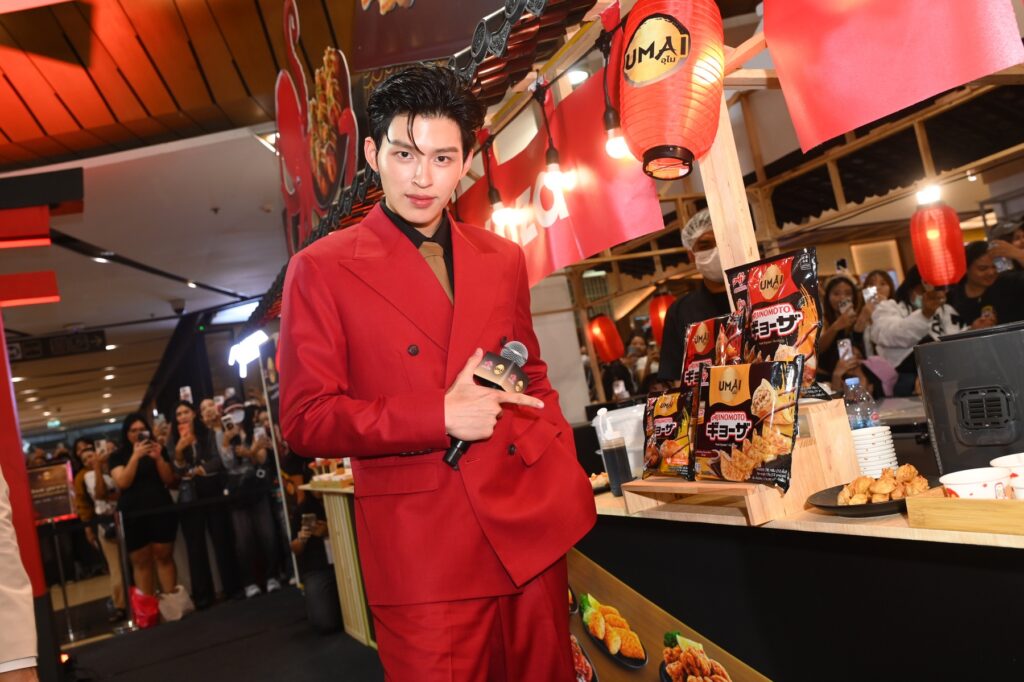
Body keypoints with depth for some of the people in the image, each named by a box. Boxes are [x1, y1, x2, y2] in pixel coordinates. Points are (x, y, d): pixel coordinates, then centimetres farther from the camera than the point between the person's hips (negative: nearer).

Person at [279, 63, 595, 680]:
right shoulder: (321, 269, -3)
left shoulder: (504, 260, 10)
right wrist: (439, 417, -17)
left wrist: (563, 475, 4)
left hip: (534, 528, 5)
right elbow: (305, 420, -6)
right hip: (423, 552, -4)